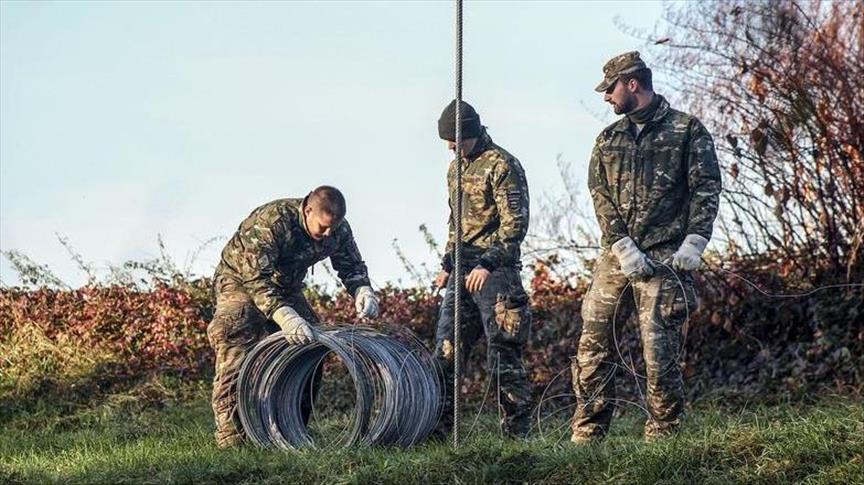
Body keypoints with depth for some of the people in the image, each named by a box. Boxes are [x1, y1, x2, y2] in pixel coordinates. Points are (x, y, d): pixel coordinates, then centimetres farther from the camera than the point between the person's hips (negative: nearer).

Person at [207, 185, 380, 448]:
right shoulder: (271, 221, -35)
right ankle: (230, 432, -32)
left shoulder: (338, 229, -14)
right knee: (236, 334, -29)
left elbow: (352, 266, -1)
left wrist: (362, 289, -26)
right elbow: (256, 279, -40)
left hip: (286, 288, 7)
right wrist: (285, 316, -54)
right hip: (240, 280, -7)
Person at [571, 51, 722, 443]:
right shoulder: (608, 139, 15)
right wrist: (623, 247, -8)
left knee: (660, 348, -6)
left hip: (664, 259, -5)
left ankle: (662, 435, 3)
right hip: (616, 255, 5)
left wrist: (694, 242, -13)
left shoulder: (687, 130, 2)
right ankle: (587, 435, 6)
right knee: (593, 341, 1)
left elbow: (707, 187, -2)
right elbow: (601, 196, 6)